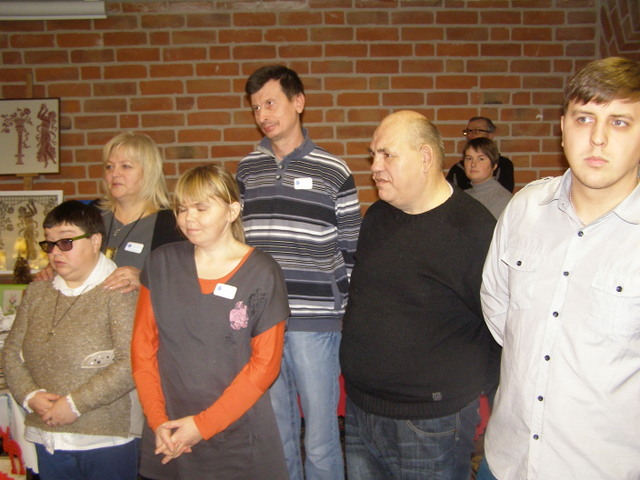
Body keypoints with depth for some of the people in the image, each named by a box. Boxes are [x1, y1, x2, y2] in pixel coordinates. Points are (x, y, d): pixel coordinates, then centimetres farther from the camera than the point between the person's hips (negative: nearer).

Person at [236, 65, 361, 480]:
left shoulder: (333, 171, -1)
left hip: (315, 321, -3)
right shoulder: (247, 169, 11)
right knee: (275, 431, 15)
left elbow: (351, 250, 1)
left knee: (320, 436, 4)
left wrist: (346, 311, -3)